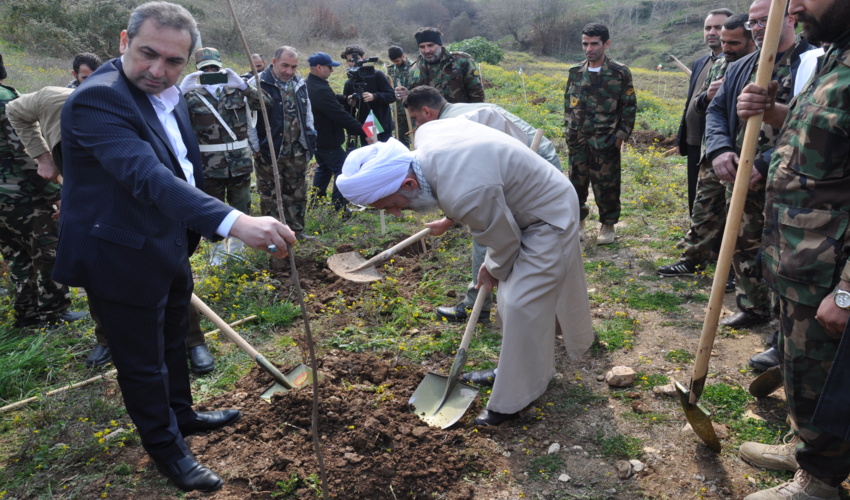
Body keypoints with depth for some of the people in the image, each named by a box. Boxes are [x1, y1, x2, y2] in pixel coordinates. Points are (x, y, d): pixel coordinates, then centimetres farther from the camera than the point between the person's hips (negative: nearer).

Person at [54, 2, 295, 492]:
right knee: (143, 362, 10)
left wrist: (193, 231, 17)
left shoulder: (168, 95, 2)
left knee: (173, 341, 26)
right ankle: (167, 449, 31)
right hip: (124, 257, -9)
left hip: (170, 247, 9)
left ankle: (182, 414, 49)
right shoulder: (99, 99, -27)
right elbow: (148, 177, -42)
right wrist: (236, 222, -53)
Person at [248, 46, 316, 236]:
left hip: (297, 153, 6)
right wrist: (256, 146, -11)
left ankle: (296, 230, 27)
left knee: (298, 194, 14)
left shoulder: (299, 83, 9)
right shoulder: (257, 84, -11)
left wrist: (310, 134, 13)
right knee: (270, 196, 4)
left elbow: (307, 112, 22)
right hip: (269, 152, -5)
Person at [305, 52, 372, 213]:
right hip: (327, 140, -10)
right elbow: (341, 116, -32)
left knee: (323, 168, 23)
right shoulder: (321, 90, -28)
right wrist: (364, 133, -31)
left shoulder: (309, 84, 5)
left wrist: (346, 99, -2)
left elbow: (333, 99, 16)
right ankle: (339, 206, 1)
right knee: (343, 170, -1)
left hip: (316, 138, 10)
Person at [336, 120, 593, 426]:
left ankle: (512, 400, 11)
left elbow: (506, 243, -23)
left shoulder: (465, 194, -41)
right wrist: (450, 220, 8)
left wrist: (493, 270, -2)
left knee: (520, 304, -6)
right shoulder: (426, 134, -17)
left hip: (549, 222, -8)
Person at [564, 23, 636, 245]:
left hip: (606, 143, -4)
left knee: (606, 185, 3)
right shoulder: (575, 72, 6)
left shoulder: (620, 73, -5)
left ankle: (608, 226, 19)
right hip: (577, 142, 4)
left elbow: (629, 107, -2)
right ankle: (578, 222, 26)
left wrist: (621, 135, -6)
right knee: (576, 183, 10)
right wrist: (569, 128, 9)